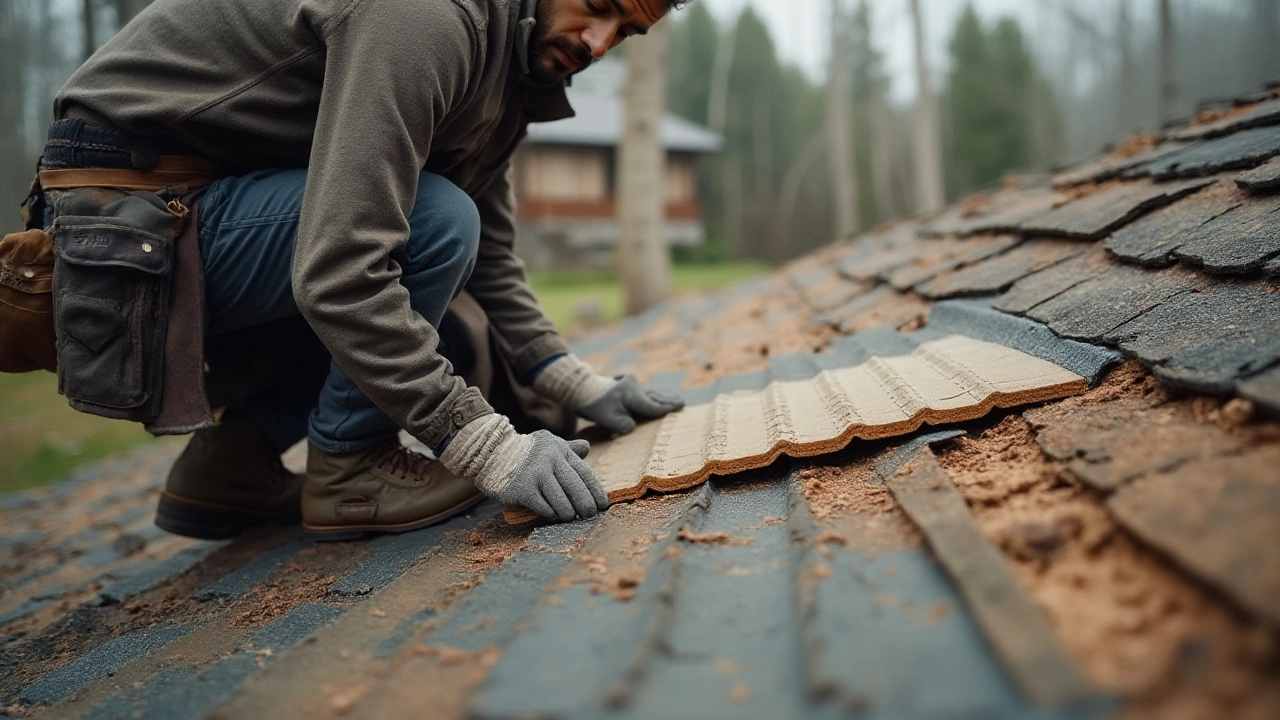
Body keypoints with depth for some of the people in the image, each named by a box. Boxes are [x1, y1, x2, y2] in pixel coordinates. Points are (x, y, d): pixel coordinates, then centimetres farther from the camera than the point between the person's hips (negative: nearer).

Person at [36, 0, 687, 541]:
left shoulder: (519, 58, 6)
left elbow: (487, 253, 11)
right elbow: (336, 275, -33)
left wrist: (574, 384, 3)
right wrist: (490, 448, -30)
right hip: (129, 220, -9)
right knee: (438, 223, -23)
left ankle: (228, 463, 9)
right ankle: (348, 468, -6)